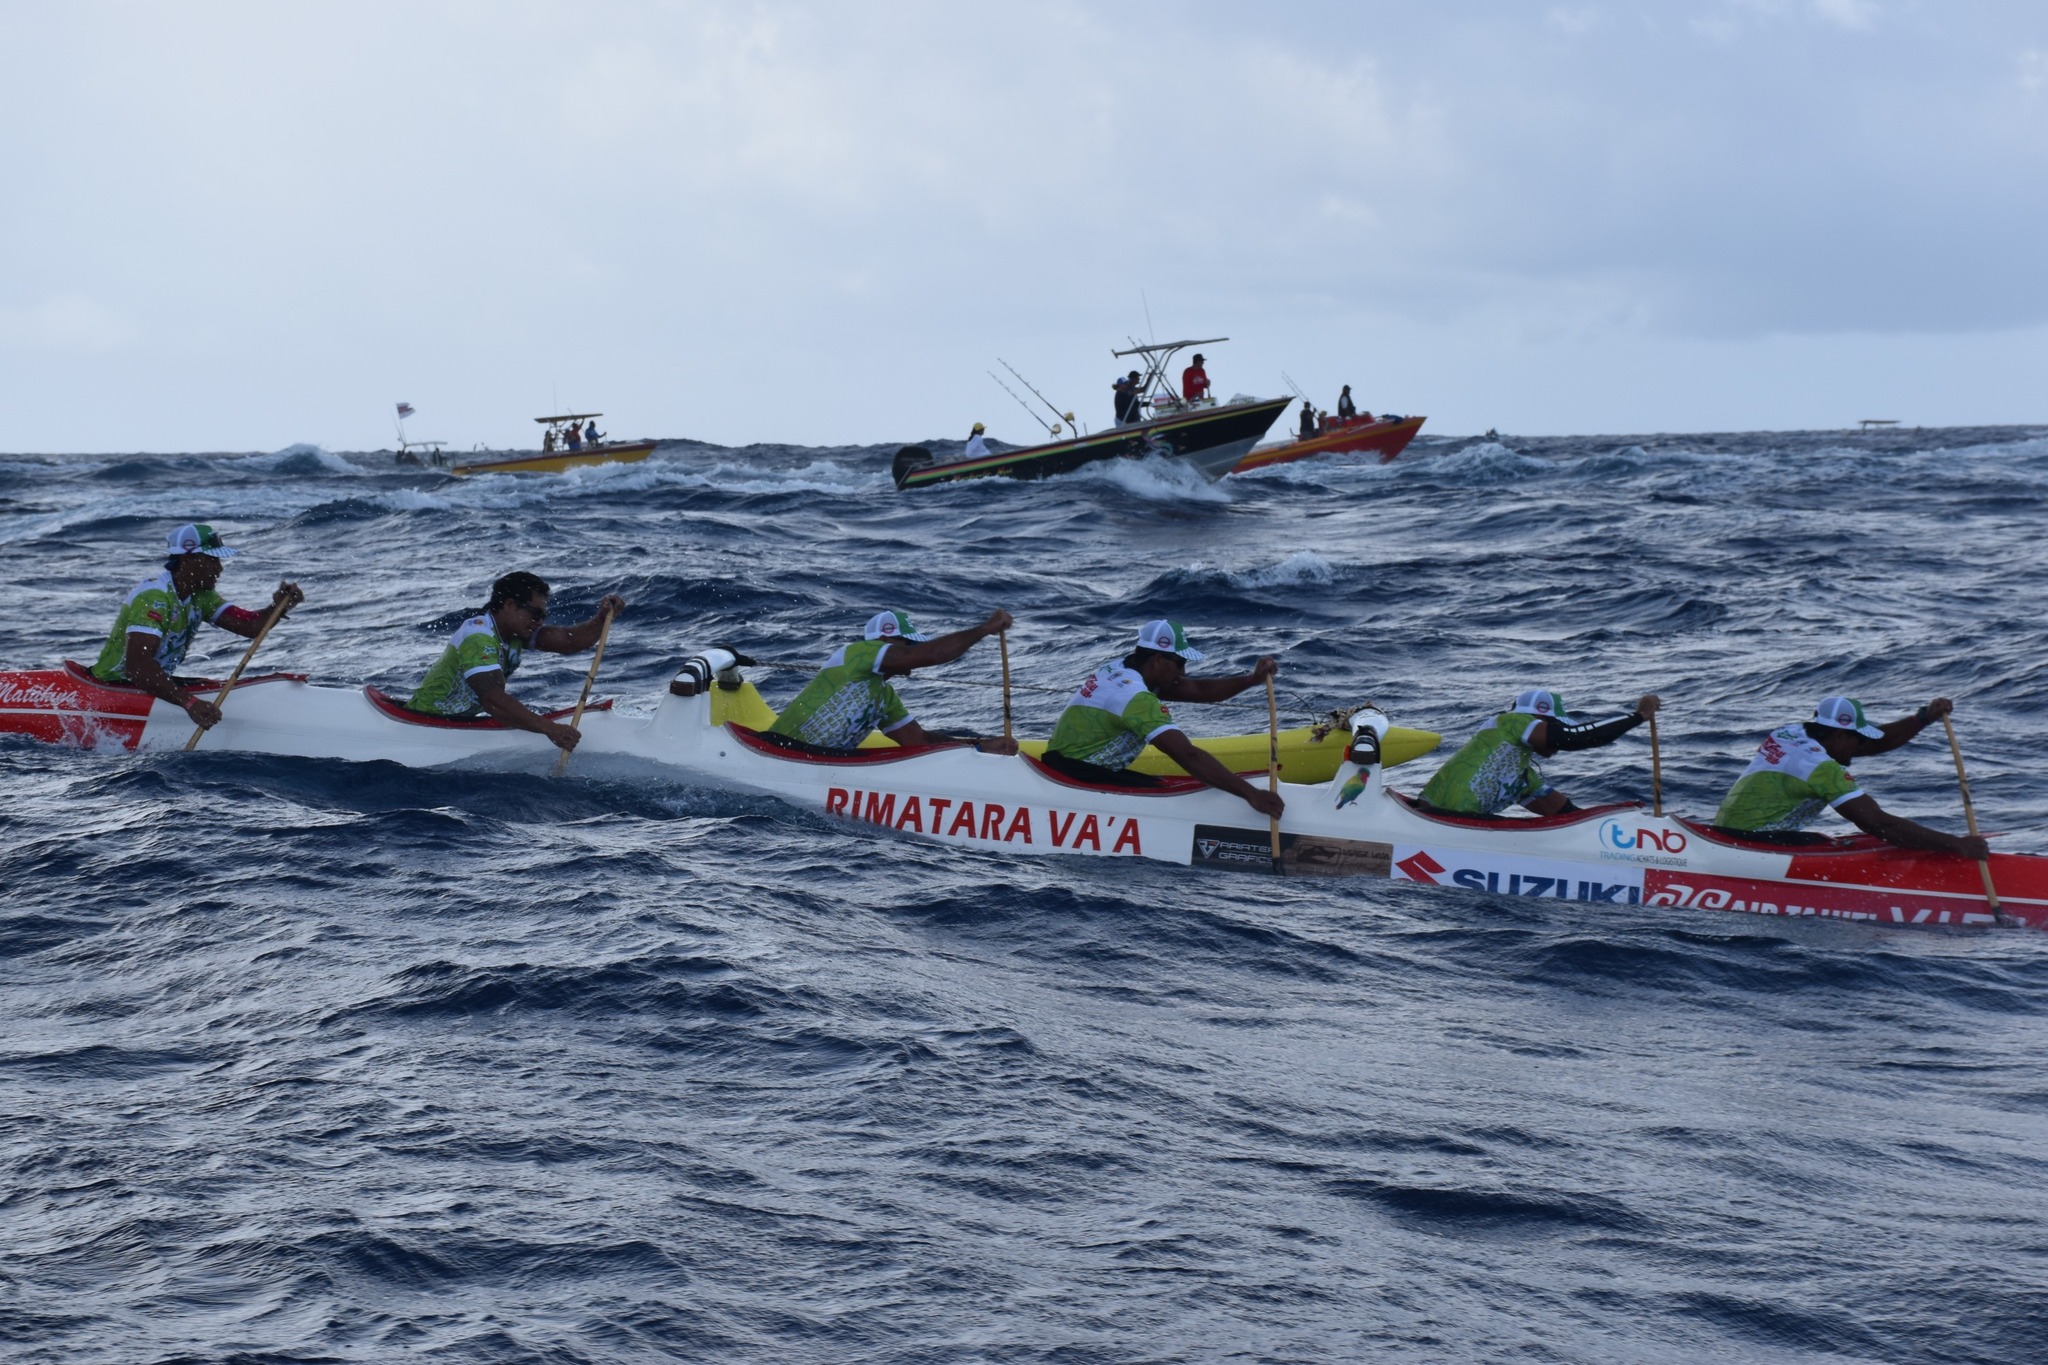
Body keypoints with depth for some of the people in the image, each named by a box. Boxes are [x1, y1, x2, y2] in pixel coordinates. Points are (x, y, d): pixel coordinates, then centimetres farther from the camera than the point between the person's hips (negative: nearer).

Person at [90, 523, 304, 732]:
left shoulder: (199, 595, 5)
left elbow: (250, 625, -3)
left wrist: (278, 608, -25)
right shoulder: (154, 597, -25)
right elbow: (136, 665, -37)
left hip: (156, 683, 9)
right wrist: (188, 703, -47)